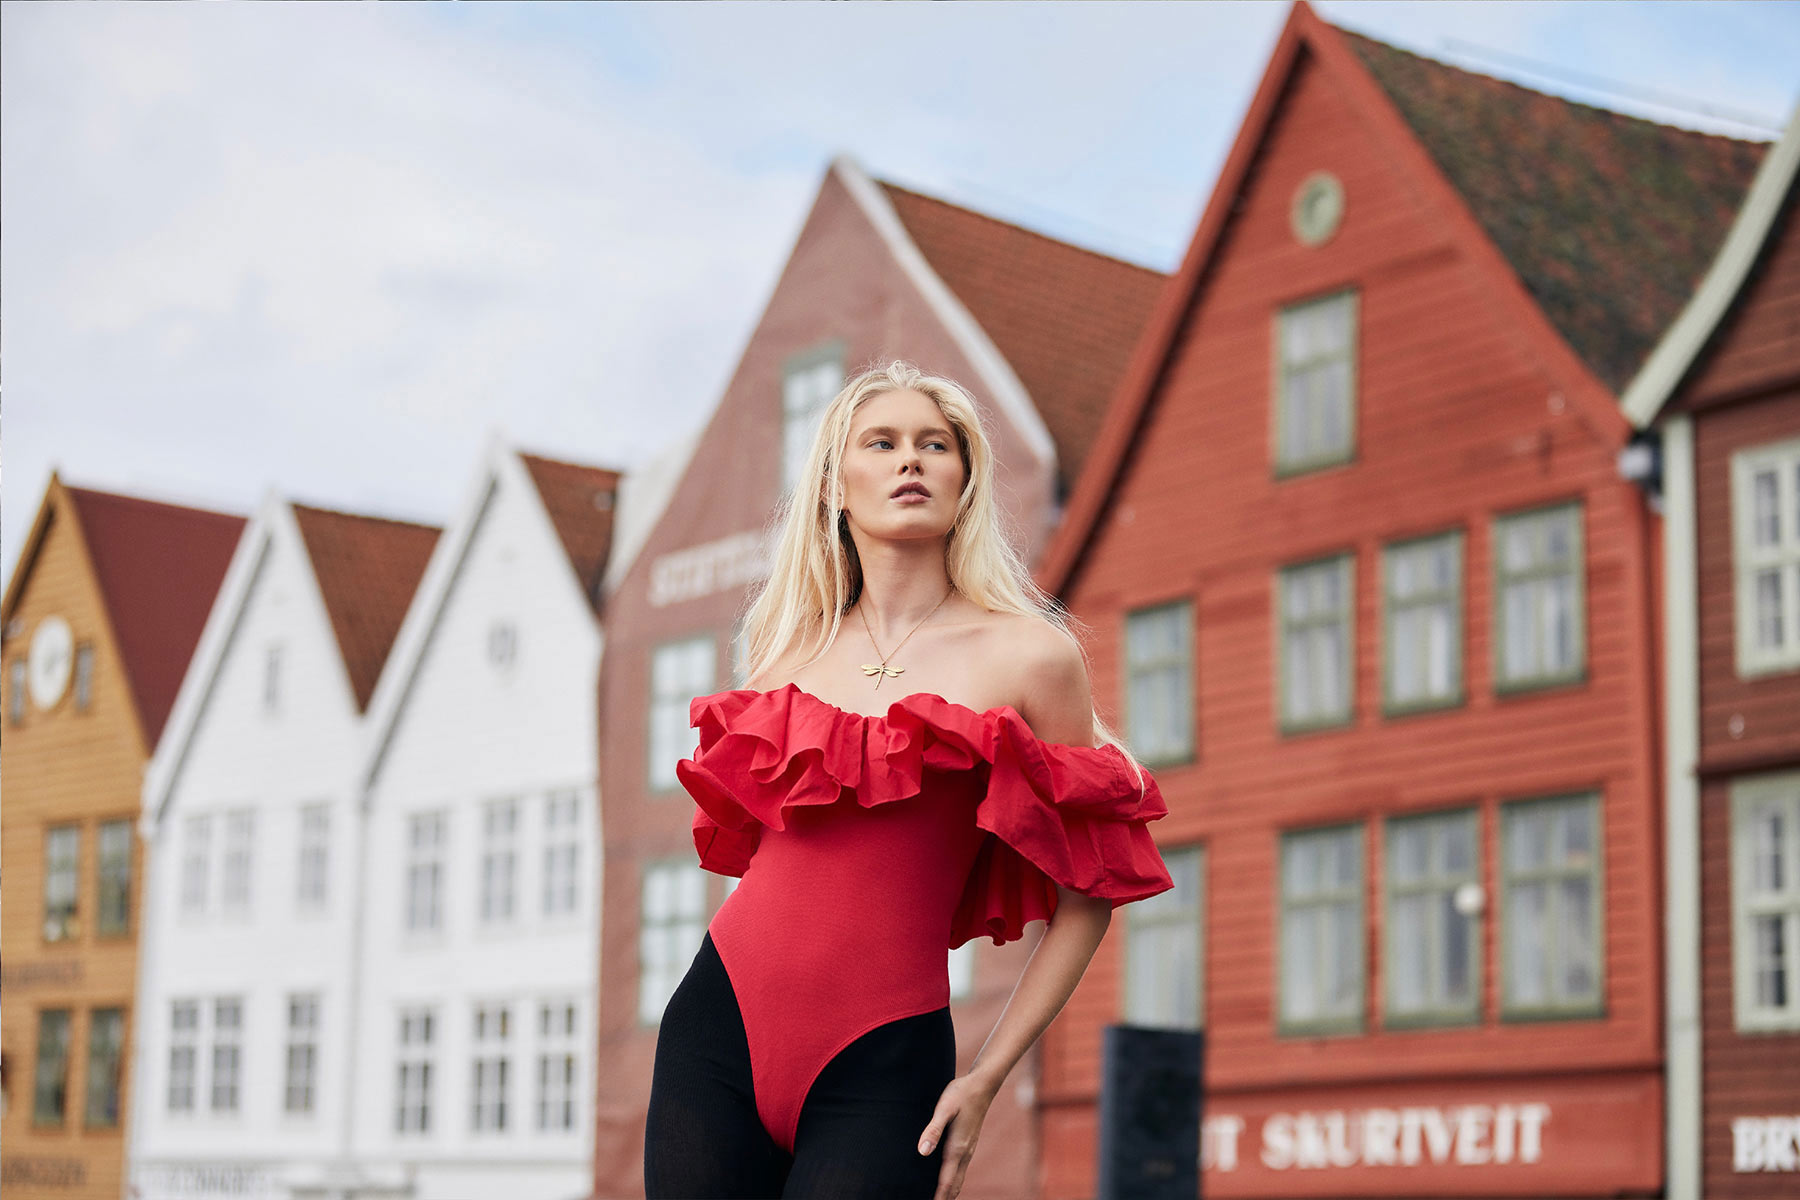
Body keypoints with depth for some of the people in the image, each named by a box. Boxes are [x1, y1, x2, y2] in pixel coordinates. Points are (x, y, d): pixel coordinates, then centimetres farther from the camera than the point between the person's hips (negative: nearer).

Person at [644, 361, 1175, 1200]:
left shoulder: (1030, 655, -1)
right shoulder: (789, 648, 12)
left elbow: (1087, 898, 2)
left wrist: (986, 1077, -2)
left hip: (880, 1062, -3)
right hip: (719, 1028, 4)